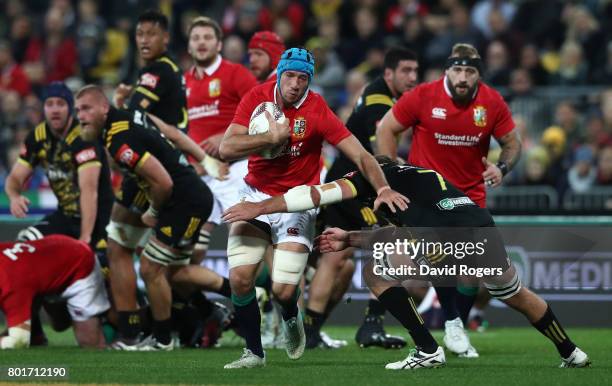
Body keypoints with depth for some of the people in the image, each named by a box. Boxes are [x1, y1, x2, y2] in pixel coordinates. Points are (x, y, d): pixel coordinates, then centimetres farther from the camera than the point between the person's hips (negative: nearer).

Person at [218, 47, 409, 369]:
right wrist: (272, 137, -24)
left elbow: (360, 155, -17)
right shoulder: (257, 97, -8)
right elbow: (227, 149, -15)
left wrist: (383, 189, -31)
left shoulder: (316, 111, -15)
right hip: (255, 196, 2)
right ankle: (254, 351, 9)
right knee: (240, 278, -12)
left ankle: (291, 319, 28)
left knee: (283, 290, -10)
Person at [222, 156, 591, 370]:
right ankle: (570, 352, 42)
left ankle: (428, 350, 5)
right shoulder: (409, 177, 37)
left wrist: (260, 207, 11)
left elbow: (321, 193, 7)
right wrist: (350, 239, 42)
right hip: (484, 225, 8)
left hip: (450, 234, -8)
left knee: (376, 274, 10)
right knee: (515, 295, 31)